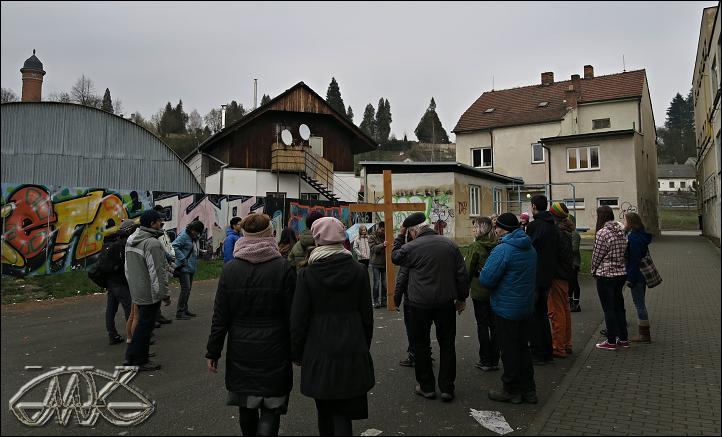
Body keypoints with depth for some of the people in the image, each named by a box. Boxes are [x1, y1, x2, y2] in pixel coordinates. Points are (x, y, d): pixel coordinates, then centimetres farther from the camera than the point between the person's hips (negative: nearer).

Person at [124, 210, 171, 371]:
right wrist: (165, 294, -16)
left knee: (141, 323, 21)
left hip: (136, 291, 9)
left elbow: (128, 268, 19)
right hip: (150, 293, -9)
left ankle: (131, 356, 30)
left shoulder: (131, 240, 10)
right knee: (145, 326, 2)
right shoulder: (152, 243, -22)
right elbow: (157, 272, -23)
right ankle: (140, 361, 14)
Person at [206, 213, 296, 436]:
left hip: (241, 351, 3)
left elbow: (220, 316, -3)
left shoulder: (230, 268, -4)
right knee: (271, 407, 4)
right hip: (273, 351, -3)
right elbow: (293, 315, -7)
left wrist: (213, 351, 6)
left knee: (246, 404, 21)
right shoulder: (283, 268, -10)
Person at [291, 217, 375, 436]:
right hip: (352, 350, 1)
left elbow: (298, 320, -7)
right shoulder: (358, 271, -4)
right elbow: (367, 315, 2)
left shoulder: (307, 274, -10)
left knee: (324, 410, 19)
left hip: (319, 352, -1)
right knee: (343, 413, 8)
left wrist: (297, 353, 7)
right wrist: (364, 346, 15)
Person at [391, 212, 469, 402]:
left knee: (422, 344, 11)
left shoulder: (411, 247, -12)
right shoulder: (450, 244, 1)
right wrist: (462, 297, 13)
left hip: (420, 304, -3)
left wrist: (400, 236, 15)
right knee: (447, 344, 13)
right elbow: (462, 274, 4)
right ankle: (447, 388, 16)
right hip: (446, 303, 3)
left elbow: (395, 257, 9)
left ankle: (426, 387, 19)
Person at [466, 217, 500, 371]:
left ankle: (485, 361, 10)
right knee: (494, 324, 12)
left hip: (479, 291, -5)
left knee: (482, 325, 4)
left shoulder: (475, 247, -14)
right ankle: (494, 360, 19)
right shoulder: (498, 245, 0)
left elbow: (468, 270, -10)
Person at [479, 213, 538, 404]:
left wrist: (482, 274, -2)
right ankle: (528, 389, 24)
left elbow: (486, 279, -23)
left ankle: (512, 391, 16)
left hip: (507, 308, -8)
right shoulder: (530, 248, 7)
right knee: (523, 347, 17)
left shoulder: (503, 250, -21)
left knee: (509, 351, 5)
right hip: (527, 307, 8)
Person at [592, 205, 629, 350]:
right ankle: (623, 338, 24)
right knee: (619, 305, 17)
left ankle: (611, 341, 8)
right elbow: (624, 252, 10)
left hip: (606, 275, -7)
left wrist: (593, 270, 4)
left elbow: (597, 255, -13)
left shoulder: (602, 233, -17)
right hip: (621, 273, 8)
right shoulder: (621, 230, 6)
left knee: (608, 308, 1)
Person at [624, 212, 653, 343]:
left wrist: (630, 279, -20)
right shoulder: (641, 236, 12)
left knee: (639, 304, -2)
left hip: (636, 276, -10)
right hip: (642, 275, 10)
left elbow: (634, 260, -22)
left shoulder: (633, 237, -19)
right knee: (640, 304, 16)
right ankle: (644, 333, 24)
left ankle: (644, 335, 6)